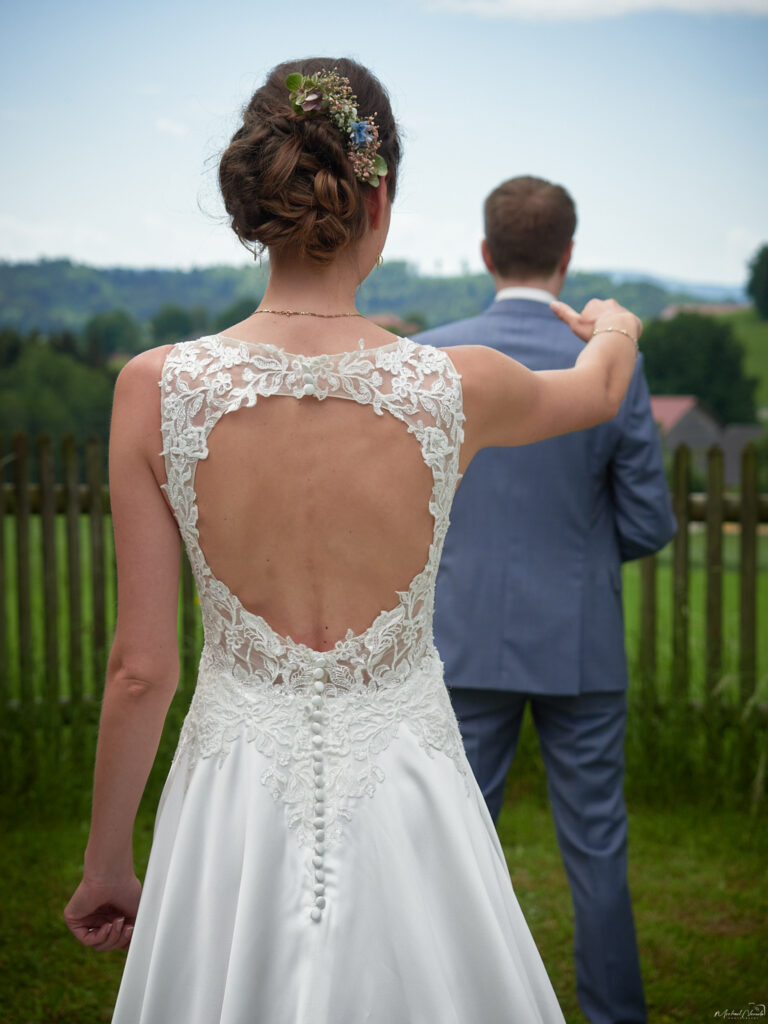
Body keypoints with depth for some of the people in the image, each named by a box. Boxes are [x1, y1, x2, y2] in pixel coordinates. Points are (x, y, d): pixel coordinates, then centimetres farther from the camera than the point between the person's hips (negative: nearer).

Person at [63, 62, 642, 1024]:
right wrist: (614, 326, 37)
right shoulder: (455, 389, -13)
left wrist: (106, 860, 7)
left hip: (238, 795, 1)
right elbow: (599, 389, 12)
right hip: (403, 796, 0)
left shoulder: (155, 389, -14)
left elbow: (141, 668, -9)